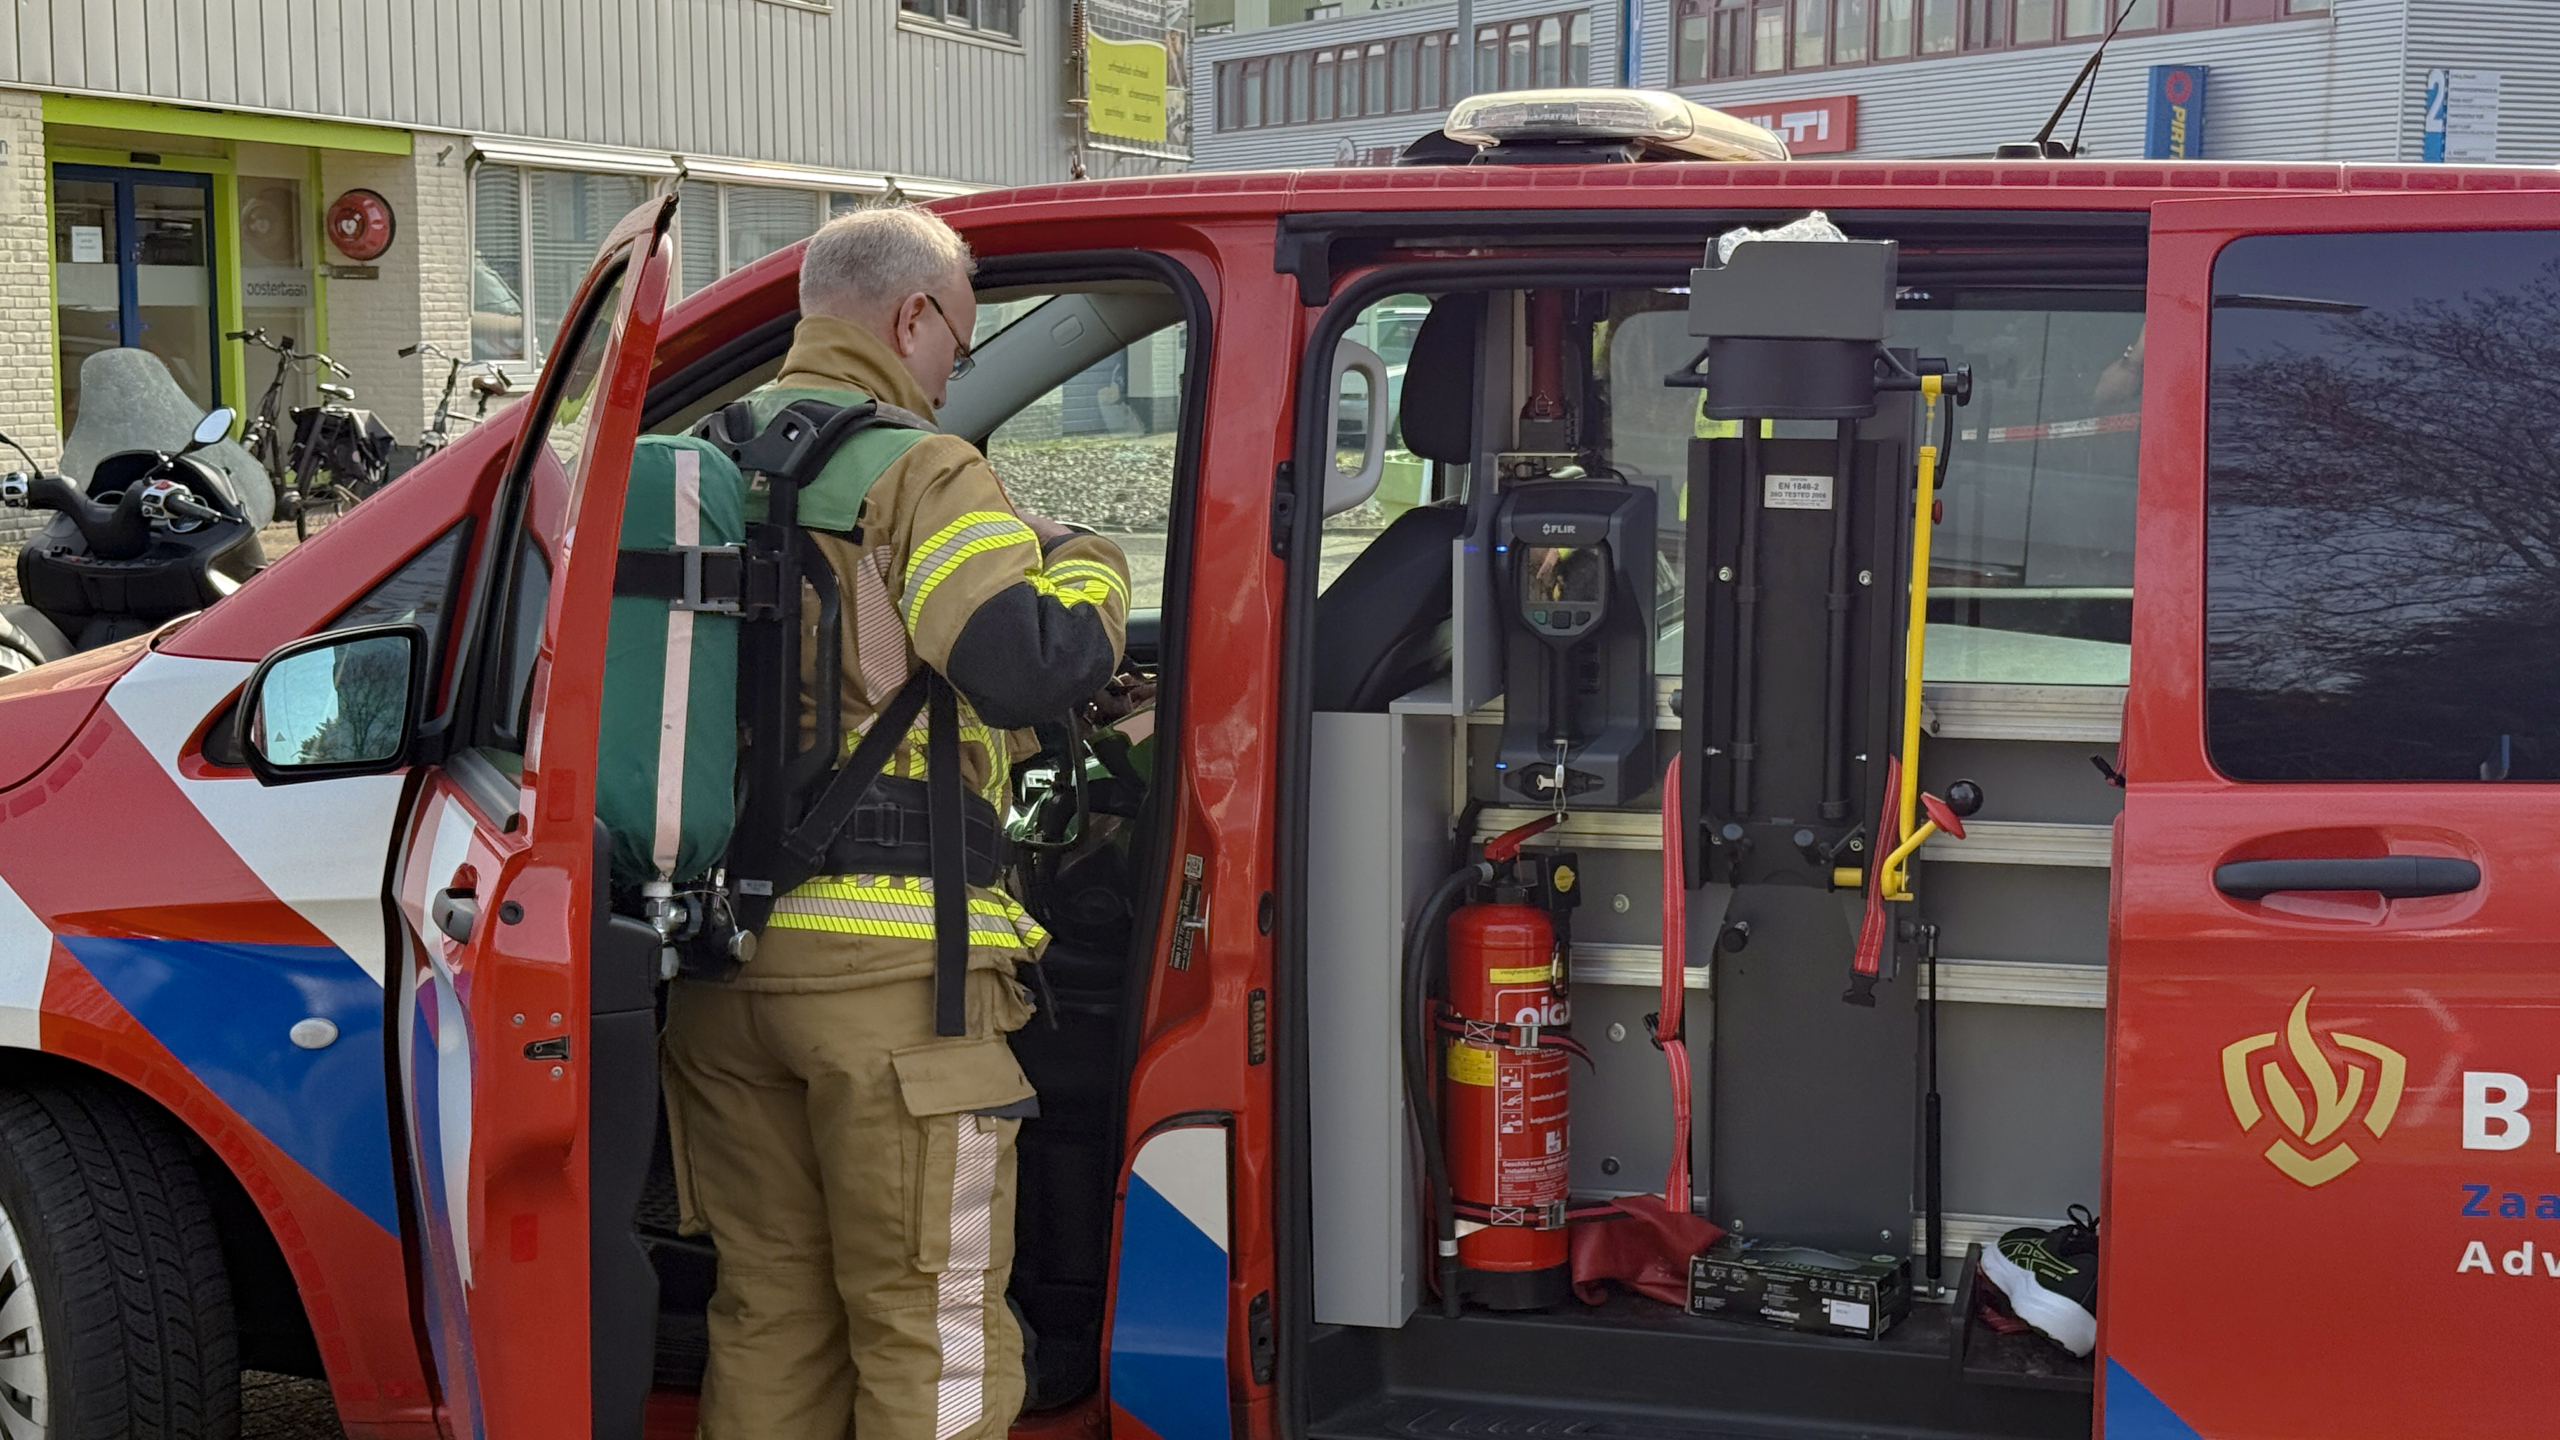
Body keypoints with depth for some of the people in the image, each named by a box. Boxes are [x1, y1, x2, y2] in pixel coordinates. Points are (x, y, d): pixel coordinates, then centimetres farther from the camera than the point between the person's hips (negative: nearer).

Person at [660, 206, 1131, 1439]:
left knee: (767, 1316, 16)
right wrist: (1087, 565, 1)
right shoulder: (918, 473, -8)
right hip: (887, 960, -7)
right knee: (932, 1328, 0)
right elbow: (1026, 668, -19)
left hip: (724, 954, 7)